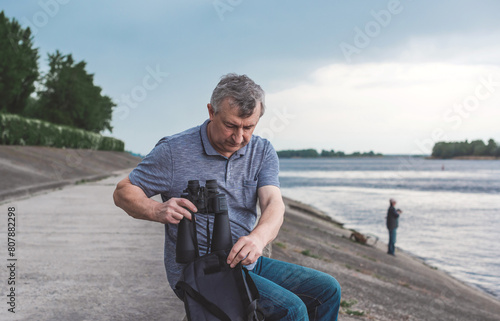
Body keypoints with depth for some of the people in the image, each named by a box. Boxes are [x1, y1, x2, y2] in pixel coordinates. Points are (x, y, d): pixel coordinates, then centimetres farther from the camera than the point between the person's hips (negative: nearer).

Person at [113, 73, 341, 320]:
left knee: (327, 289, 2)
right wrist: (157, 211, -27)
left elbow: (273, 203, -13)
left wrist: (258, 237, -37)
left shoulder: (263, 152, 3)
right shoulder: (173, 151, -10)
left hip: (247, 263, 6)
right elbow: (123, 191, -4)